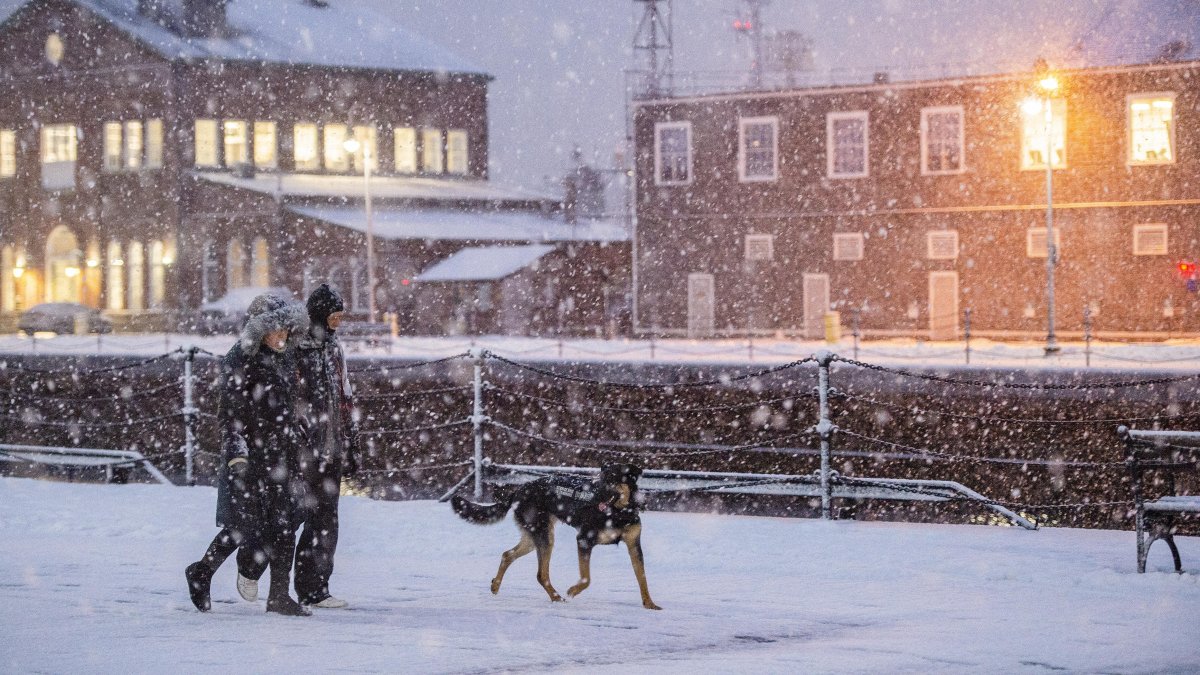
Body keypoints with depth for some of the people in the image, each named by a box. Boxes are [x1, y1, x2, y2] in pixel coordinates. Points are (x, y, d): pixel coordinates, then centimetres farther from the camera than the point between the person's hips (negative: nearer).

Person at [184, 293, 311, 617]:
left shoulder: (285, 360, 14)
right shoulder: (240, 362, -10)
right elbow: (230, 414, -14)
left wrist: (294, 457, 22)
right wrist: (236, 453, -24)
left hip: (279, 457, 7)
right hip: (249, 458, -7)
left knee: (284, 525, 2)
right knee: (245, 524, -5)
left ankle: (279, 594, 7)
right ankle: (201, 572, 16)